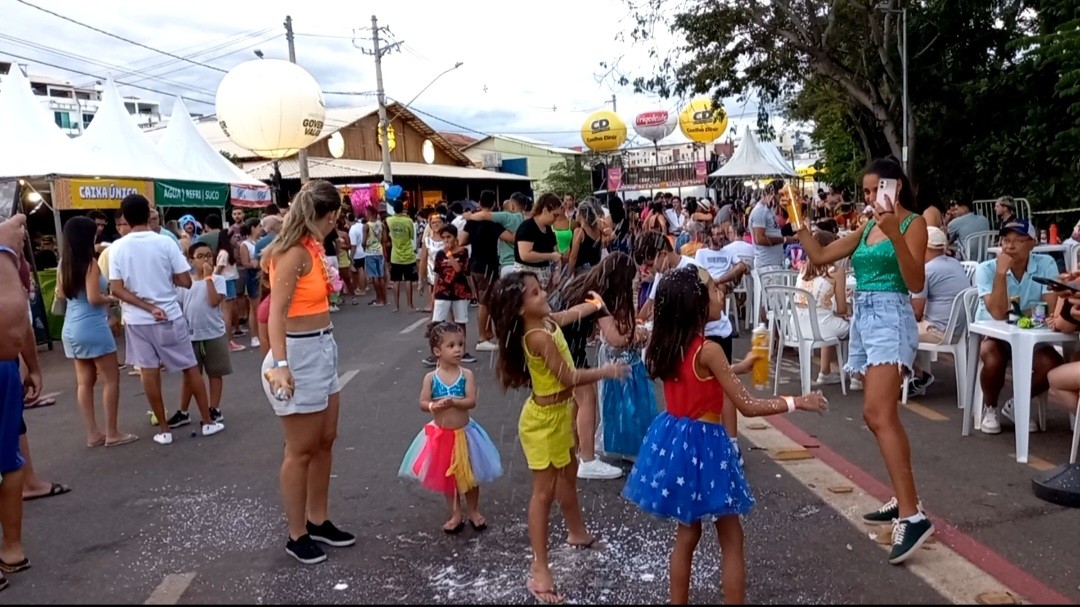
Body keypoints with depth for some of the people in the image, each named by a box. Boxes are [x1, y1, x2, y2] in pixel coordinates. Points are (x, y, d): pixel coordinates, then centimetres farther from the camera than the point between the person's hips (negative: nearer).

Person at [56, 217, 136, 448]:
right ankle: (112, 433, 4)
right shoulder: (91, 264, -14)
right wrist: (113, 299, -2)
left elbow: (61, 294, 20)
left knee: (85, 382, 10)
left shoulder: (64, 265, 8)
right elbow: (94, 298, -20)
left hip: (71, 329, 8)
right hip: (93, 328, -8)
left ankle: (93, 434, 14)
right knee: (111, 379, 2)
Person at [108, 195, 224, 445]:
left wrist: (147, 307, -9)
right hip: (169, 317, -1)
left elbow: (116, 290, -9)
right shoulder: (164, 242, -10)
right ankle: (208, 422, 16)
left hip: (137, 320, 2)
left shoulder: (117, 248, -4)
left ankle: (164, 430, 14)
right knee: (190, 368, 10)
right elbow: (186, 281, -10)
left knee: (149, 372, 8)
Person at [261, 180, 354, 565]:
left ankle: (318, 521, 33)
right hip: (299, 354, -10)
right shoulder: (295, 253, -18)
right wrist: (280, 364, -35)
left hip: (323, 350, 10)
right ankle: (297, 535, 19)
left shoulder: (312, 248, 8)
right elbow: (276, 312, -28)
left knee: (325, 440, 18)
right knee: (301, 450, 3)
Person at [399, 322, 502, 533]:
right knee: (446, 476, 14)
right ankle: (456, 514, 30)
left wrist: (453, 401, -35)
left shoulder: (466, 375, -11)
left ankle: (473, 511, 33)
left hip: (463, 432, -1)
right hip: (440, 434, 1)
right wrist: (433, 406, -29)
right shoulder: (431, 377, -9)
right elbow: (422, 403, -8)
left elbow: (472, 401, -19)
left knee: (470, 475, 12)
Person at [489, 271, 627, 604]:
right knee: (544, 491, -4)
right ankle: (539, 570, 5)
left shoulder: (547, 321, -1)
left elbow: (576, 312, 23)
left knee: (568, 475, 27)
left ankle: (577, 533, 50)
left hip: (559, 413, 10)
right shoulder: (540, 337, -29)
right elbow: (570, 378, -25)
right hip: (544, 420, -10)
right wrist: (607, 371, -13)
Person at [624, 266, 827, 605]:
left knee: (687, 533, 20)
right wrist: (797, 402, -8)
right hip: (703, 446, -8)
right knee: (731, 539, 9)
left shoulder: (666, 346, 1)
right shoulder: (707, 349, -21)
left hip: (674, 440, 8)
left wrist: (739, 367, 26)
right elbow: (747, 406, -17)